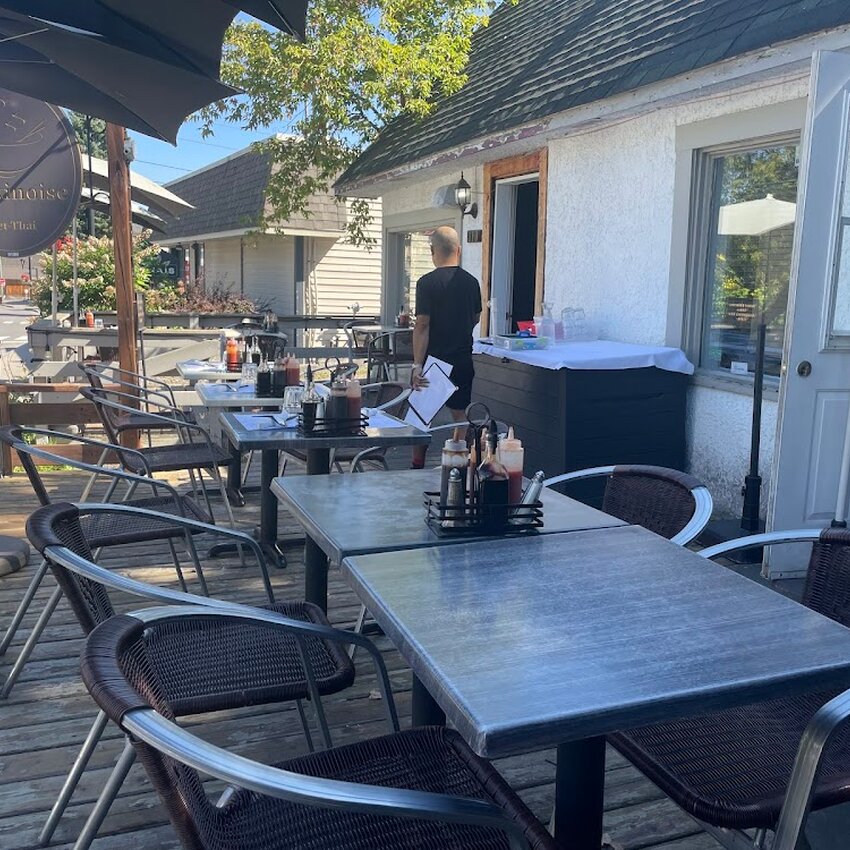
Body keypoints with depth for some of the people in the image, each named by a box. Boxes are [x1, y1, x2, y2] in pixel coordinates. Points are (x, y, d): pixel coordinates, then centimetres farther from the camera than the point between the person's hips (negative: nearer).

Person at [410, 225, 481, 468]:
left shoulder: (427, 282, -13)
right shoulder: (471, 282, 3)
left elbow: (422, 325, -16)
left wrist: (417, 364, -17)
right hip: (463, 361, 4)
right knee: (459, 414, 11)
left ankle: (418, 467, 15)